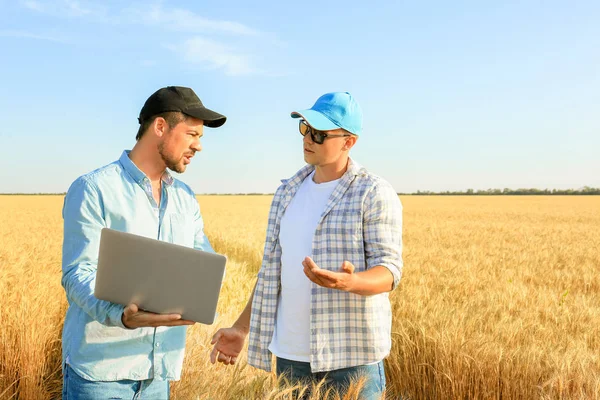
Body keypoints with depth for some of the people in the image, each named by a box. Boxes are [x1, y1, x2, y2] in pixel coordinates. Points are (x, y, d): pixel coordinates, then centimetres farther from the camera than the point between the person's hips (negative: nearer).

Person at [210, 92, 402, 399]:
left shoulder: (375, 194, -8)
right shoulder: (287, 193, 10)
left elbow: (389, 268, -12)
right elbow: (271, 270, 14)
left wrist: (348, 282, -32)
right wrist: (241, 328, 10)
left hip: (351, 355, -5)